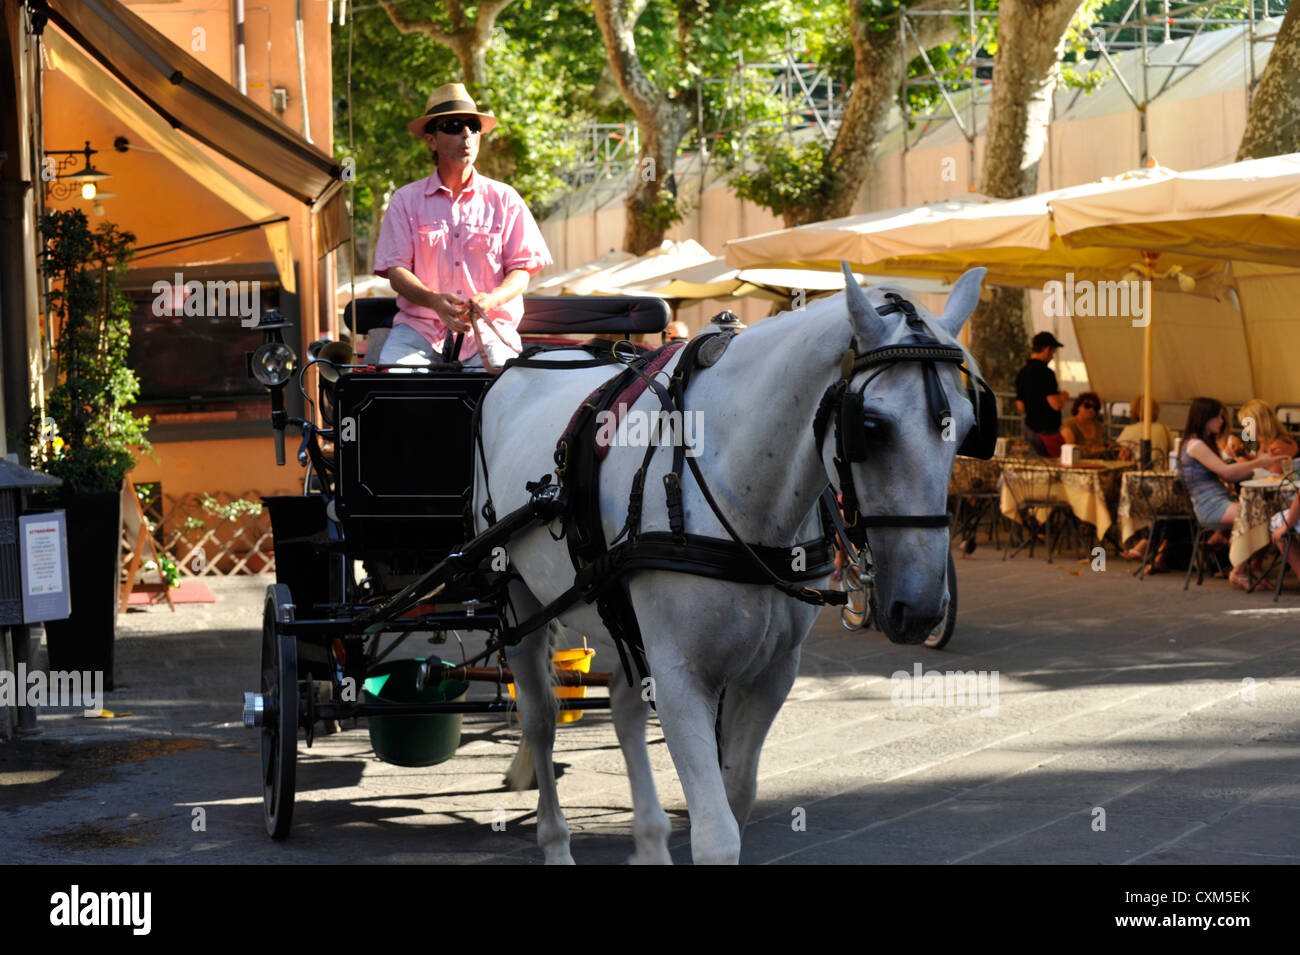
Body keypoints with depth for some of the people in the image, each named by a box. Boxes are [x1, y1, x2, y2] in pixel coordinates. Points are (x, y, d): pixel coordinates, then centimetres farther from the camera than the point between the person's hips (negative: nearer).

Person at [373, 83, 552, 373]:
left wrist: (492, 299, -16)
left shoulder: (504, 199, 12)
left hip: (488, 327, 0)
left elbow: (522, 270, 7)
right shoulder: (406, 200, 11)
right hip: (419, 326, 0)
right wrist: (434, 300, -19)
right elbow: (396, 271, 2)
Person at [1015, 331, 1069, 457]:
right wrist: (1064, 396, 1)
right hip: (1046, 432, -9)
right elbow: (1056, 404, -22)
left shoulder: (1022, 373, 10)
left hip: (1030, 431, 9)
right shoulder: (1045, 373, -17)